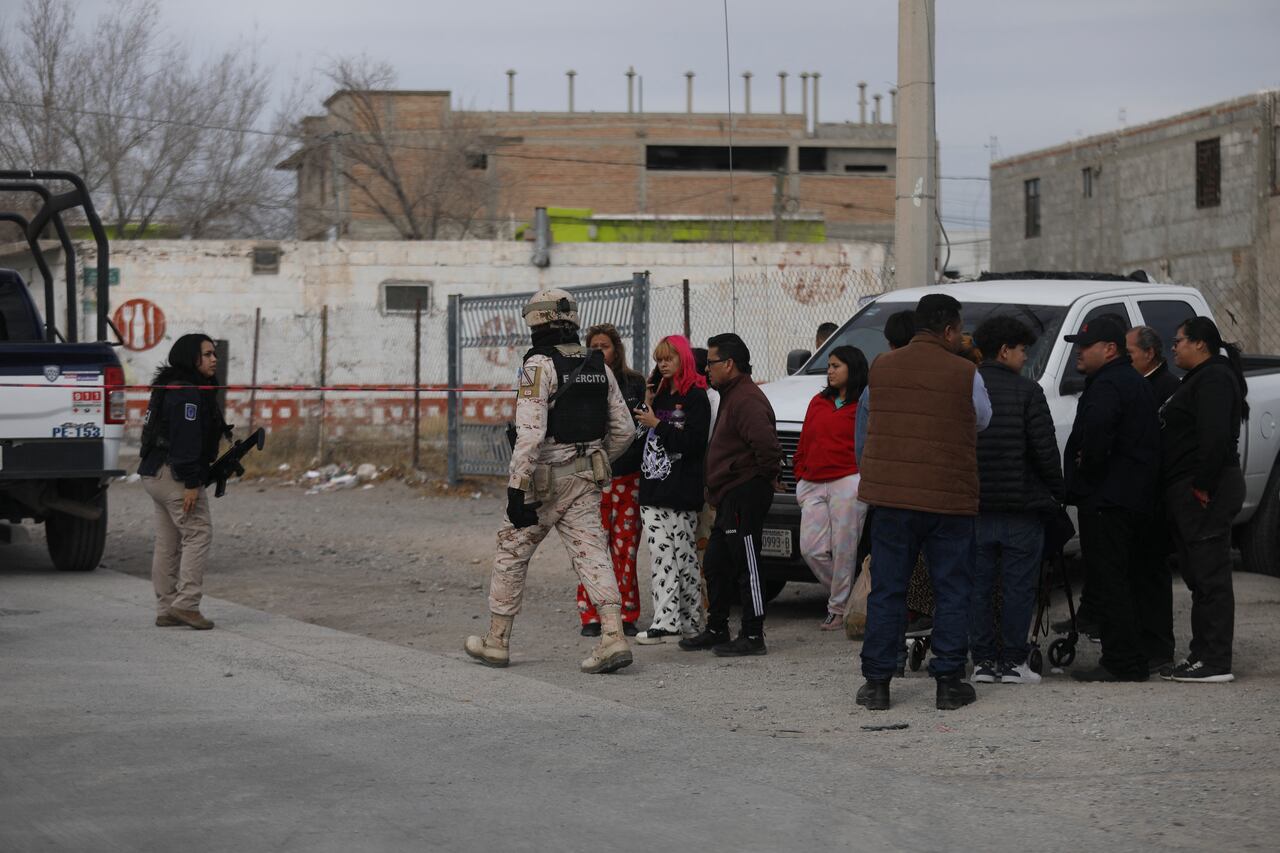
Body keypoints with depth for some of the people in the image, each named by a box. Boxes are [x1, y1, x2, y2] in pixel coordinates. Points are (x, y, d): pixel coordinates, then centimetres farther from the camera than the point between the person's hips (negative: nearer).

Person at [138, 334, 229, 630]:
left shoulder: (170, 388, 18)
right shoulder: (187, 392, -15)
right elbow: (185, 439, -21)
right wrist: (191, 483, -23)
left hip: (155, 473, 10)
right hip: (175, 475, -10)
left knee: (168, 543, 10)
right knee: (198, 533, -8)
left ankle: (166, 610, 12)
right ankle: (186, 603, -13)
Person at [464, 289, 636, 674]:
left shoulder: (539, 365, -13)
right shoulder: (599, 366, 9)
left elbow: (531, 433, -21)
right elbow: (624, 430, 12)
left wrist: (517, 488, -22)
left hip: (544, 478, -5)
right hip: (586, 481, 5)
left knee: (512, 555, 10)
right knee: (592, 555, 0)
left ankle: (497, 641, 18)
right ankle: (613, 637, -17)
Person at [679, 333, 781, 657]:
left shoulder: (747, 400, -17)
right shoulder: (732, 396, 19)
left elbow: (766, 442, -29)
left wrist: (767, 474, -17)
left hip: (744, 495, -11)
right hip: (731, 496, 11)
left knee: (746, 566, -7)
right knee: (716, 564, 16)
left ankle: (753, 636, -4)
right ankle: (716, 630, 25)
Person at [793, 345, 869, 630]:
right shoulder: (818, 403, 17)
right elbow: (804, 445, 20)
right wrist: (800, 477, 14)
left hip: (847, 485, -6)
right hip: (813, 486, 6)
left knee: (844, 549, -3)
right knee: (811, 548, 0)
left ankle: (838, 608, 7)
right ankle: (842, 594, 19)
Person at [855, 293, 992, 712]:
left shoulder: (881, 368, 4)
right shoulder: (965, 374, -6)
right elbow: (983, 421, 8)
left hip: (891, 495, 3)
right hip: (949, 500, -2)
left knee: (887, 590, 7)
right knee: (952, 591, 7)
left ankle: (877, 681, 7)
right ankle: (949, 681, 7)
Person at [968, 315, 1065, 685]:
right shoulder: (1027, 391, -7)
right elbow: (1046, 451, -8)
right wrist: (1057, 492, 6)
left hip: (974, 505, 3)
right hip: (1021, 505, -3)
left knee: (979, 585, 8)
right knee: (1019, 585, 3)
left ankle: (983, 659, 9)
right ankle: (1013, 661, 3)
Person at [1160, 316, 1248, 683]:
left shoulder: (1213, 379, -12)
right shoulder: (1201, 379, 22)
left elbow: (1215, 437, -23)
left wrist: (1202, 487, -23)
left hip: (1204, 494, -11)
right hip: (1189, 493, 11)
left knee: (1210, 576, -10)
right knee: (1200, 576, 13)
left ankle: (1216, 662, -11)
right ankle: (1202, 654, 18)